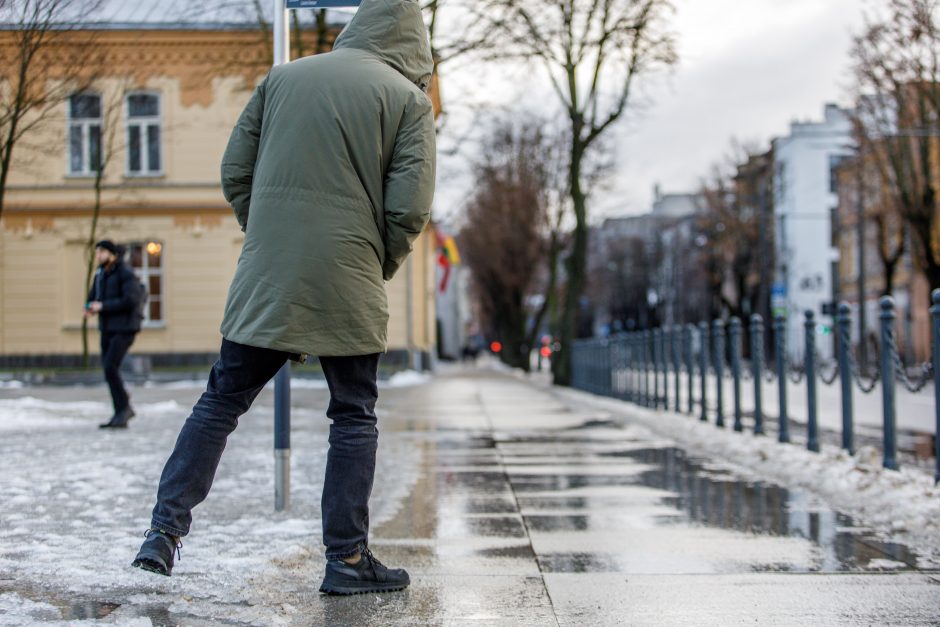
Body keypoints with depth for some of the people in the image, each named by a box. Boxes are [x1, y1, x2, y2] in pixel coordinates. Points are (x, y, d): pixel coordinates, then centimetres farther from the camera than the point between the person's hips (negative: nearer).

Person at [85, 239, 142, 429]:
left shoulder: (126, 274, -12)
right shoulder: (101, 274, 11)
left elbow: (130, 301, -22)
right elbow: (93, 298, 17)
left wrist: (102, 306, -20)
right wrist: (90, 308, -6)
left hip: (125, 328, -8)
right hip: (107, 328, 8)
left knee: (110, 367, -18)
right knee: (109, 369, 5)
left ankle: (124, 407, -4)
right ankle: (121, 416, 11)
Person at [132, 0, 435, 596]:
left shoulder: (282, 77, 11)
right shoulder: (409, 98, 1)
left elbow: (235, 173, 10)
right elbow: (409, 207, -7)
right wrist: (380, 267, 9)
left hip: (264, 278, 3)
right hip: (348, 289, -3)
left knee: (221, 401, 12)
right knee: (354, 418, 7)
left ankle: (167, 529, 8)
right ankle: (348, 559, 10)